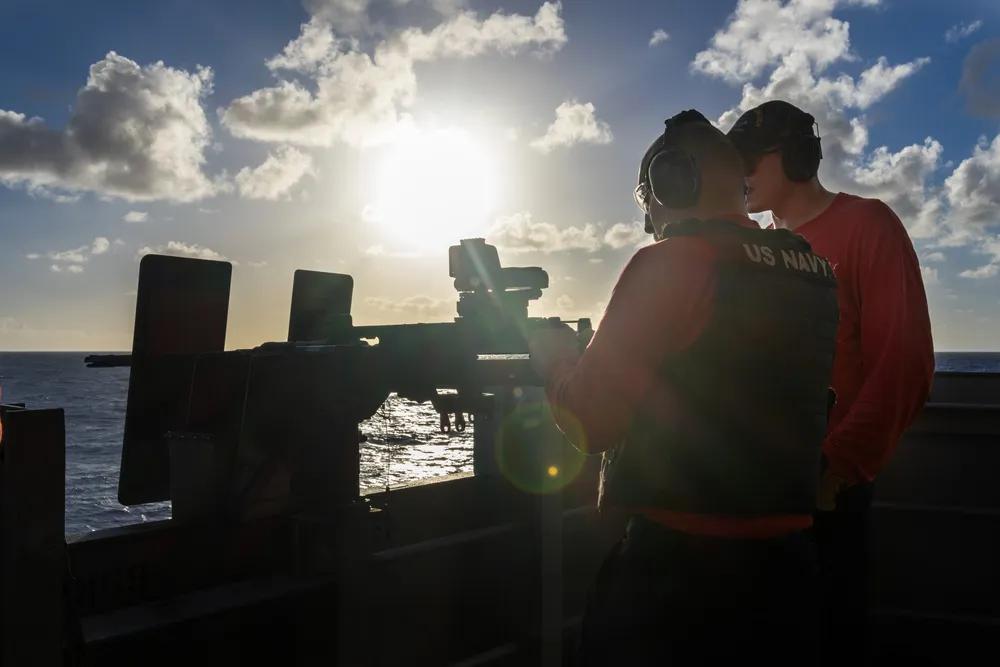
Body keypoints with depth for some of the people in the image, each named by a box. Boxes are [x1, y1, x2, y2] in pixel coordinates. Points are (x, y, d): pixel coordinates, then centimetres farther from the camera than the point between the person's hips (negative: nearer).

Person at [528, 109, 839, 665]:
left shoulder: (671, 263, -15)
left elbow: (592, 423, -15)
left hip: (679, 563, -7)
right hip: (787, 557, 7)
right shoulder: (814, 270, 7)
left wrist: (554, 359, 5)